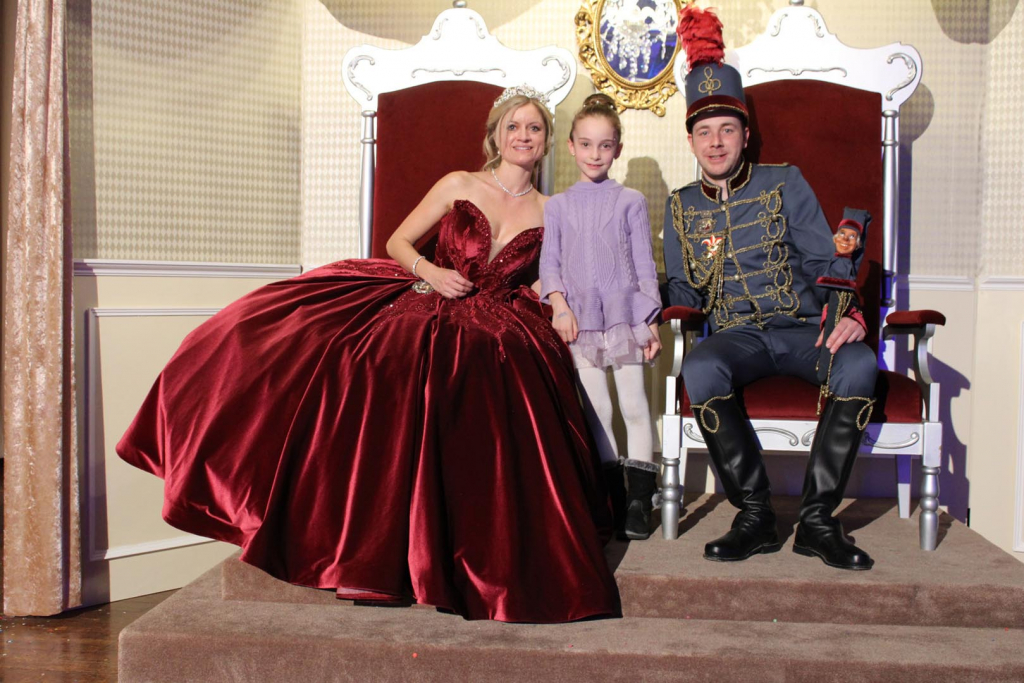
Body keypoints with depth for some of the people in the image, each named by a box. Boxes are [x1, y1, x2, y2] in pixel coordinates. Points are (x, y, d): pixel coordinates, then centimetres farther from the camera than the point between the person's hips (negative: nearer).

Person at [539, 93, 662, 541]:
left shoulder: (630, 202, 6)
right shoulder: (557, 205, 11)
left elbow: (644, 263, 5)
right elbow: (549, 261, 7)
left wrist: (651, 320, -1)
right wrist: (559, 304, -10)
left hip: (625, 314, -1)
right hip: (581, 318, 2)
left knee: (633, 405, -2)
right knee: (596, 410, 3)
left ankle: (639, 499, 4)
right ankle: (613, 499, 9)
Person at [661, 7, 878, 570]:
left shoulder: (785, 184, 9)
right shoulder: (680, 207, 15)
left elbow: (827, 261, 4)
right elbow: (682, 290, 18)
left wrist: (848, 313, -15)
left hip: (803, 328, 0)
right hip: (735, 336, 0)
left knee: (858, 362, -33)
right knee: (699, 369, -36)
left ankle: (817, 518, -24)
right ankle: (755, 514, -23)